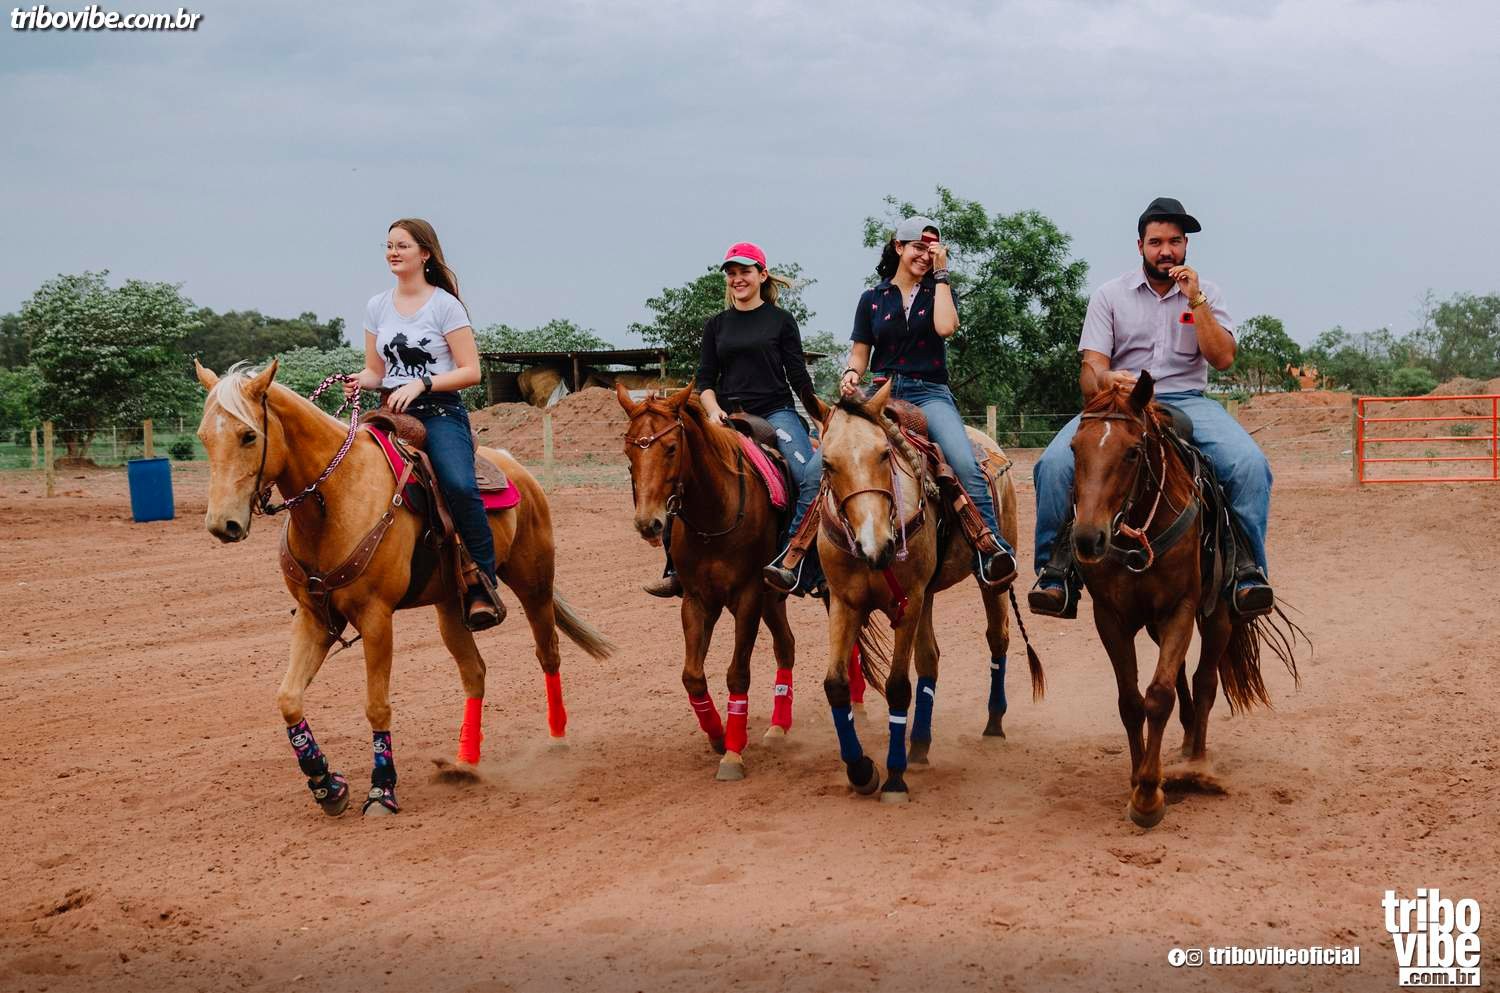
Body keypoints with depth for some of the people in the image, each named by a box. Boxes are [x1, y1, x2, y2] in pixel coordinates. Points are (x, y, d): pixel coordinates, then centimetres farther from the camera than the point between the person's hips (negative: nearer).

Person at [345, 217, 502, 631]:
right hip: (393, 413, 5)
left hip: (441, 414, -5)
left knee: (459, 487, -32)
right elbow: (376, 371, 18)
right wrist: (359, 380, -6)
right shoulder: (377, 307, 14)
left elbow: (471, 372, -5)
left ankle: (483, 587, -22)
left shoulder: (445, 305, -1)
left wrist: (421, 384, -18)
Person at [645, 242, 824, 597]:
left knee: (814, 473, -29)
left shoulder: (781, 321, 7)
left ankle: (796, 567, -30)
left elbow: (799, 377, 5)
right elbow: (704, 379, 11)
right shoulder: (716, 325, 14)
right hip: (728, 418, 3)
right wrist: (713, 410, -8)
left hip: (776, 413, -3)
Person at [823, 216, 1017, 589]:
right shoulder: (873, 299, 16)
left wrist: (941, 274, -2)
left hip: (929, 394, -1)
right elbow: (860, 353, 16)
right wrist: (851, 374, -7)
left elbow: (945, 327, -10)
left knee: (965, 463, -31)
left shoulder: (939, 291, 12)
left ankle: (990, 546, -28)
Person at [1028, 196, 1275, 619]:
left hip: (1187, 402, 0)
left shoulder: (1206, 295, 11)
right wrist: (1104, 380, -25)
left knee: (1250, 464, -29)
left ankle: (1247, 568, -20)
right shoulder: (1110, 295, 9)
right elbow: (1091, 366, 0)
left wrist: (1194, 300, -9)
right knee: (1055, 463, -29)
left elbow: (1222, 358, -3)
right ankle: (1056, 566, -17)